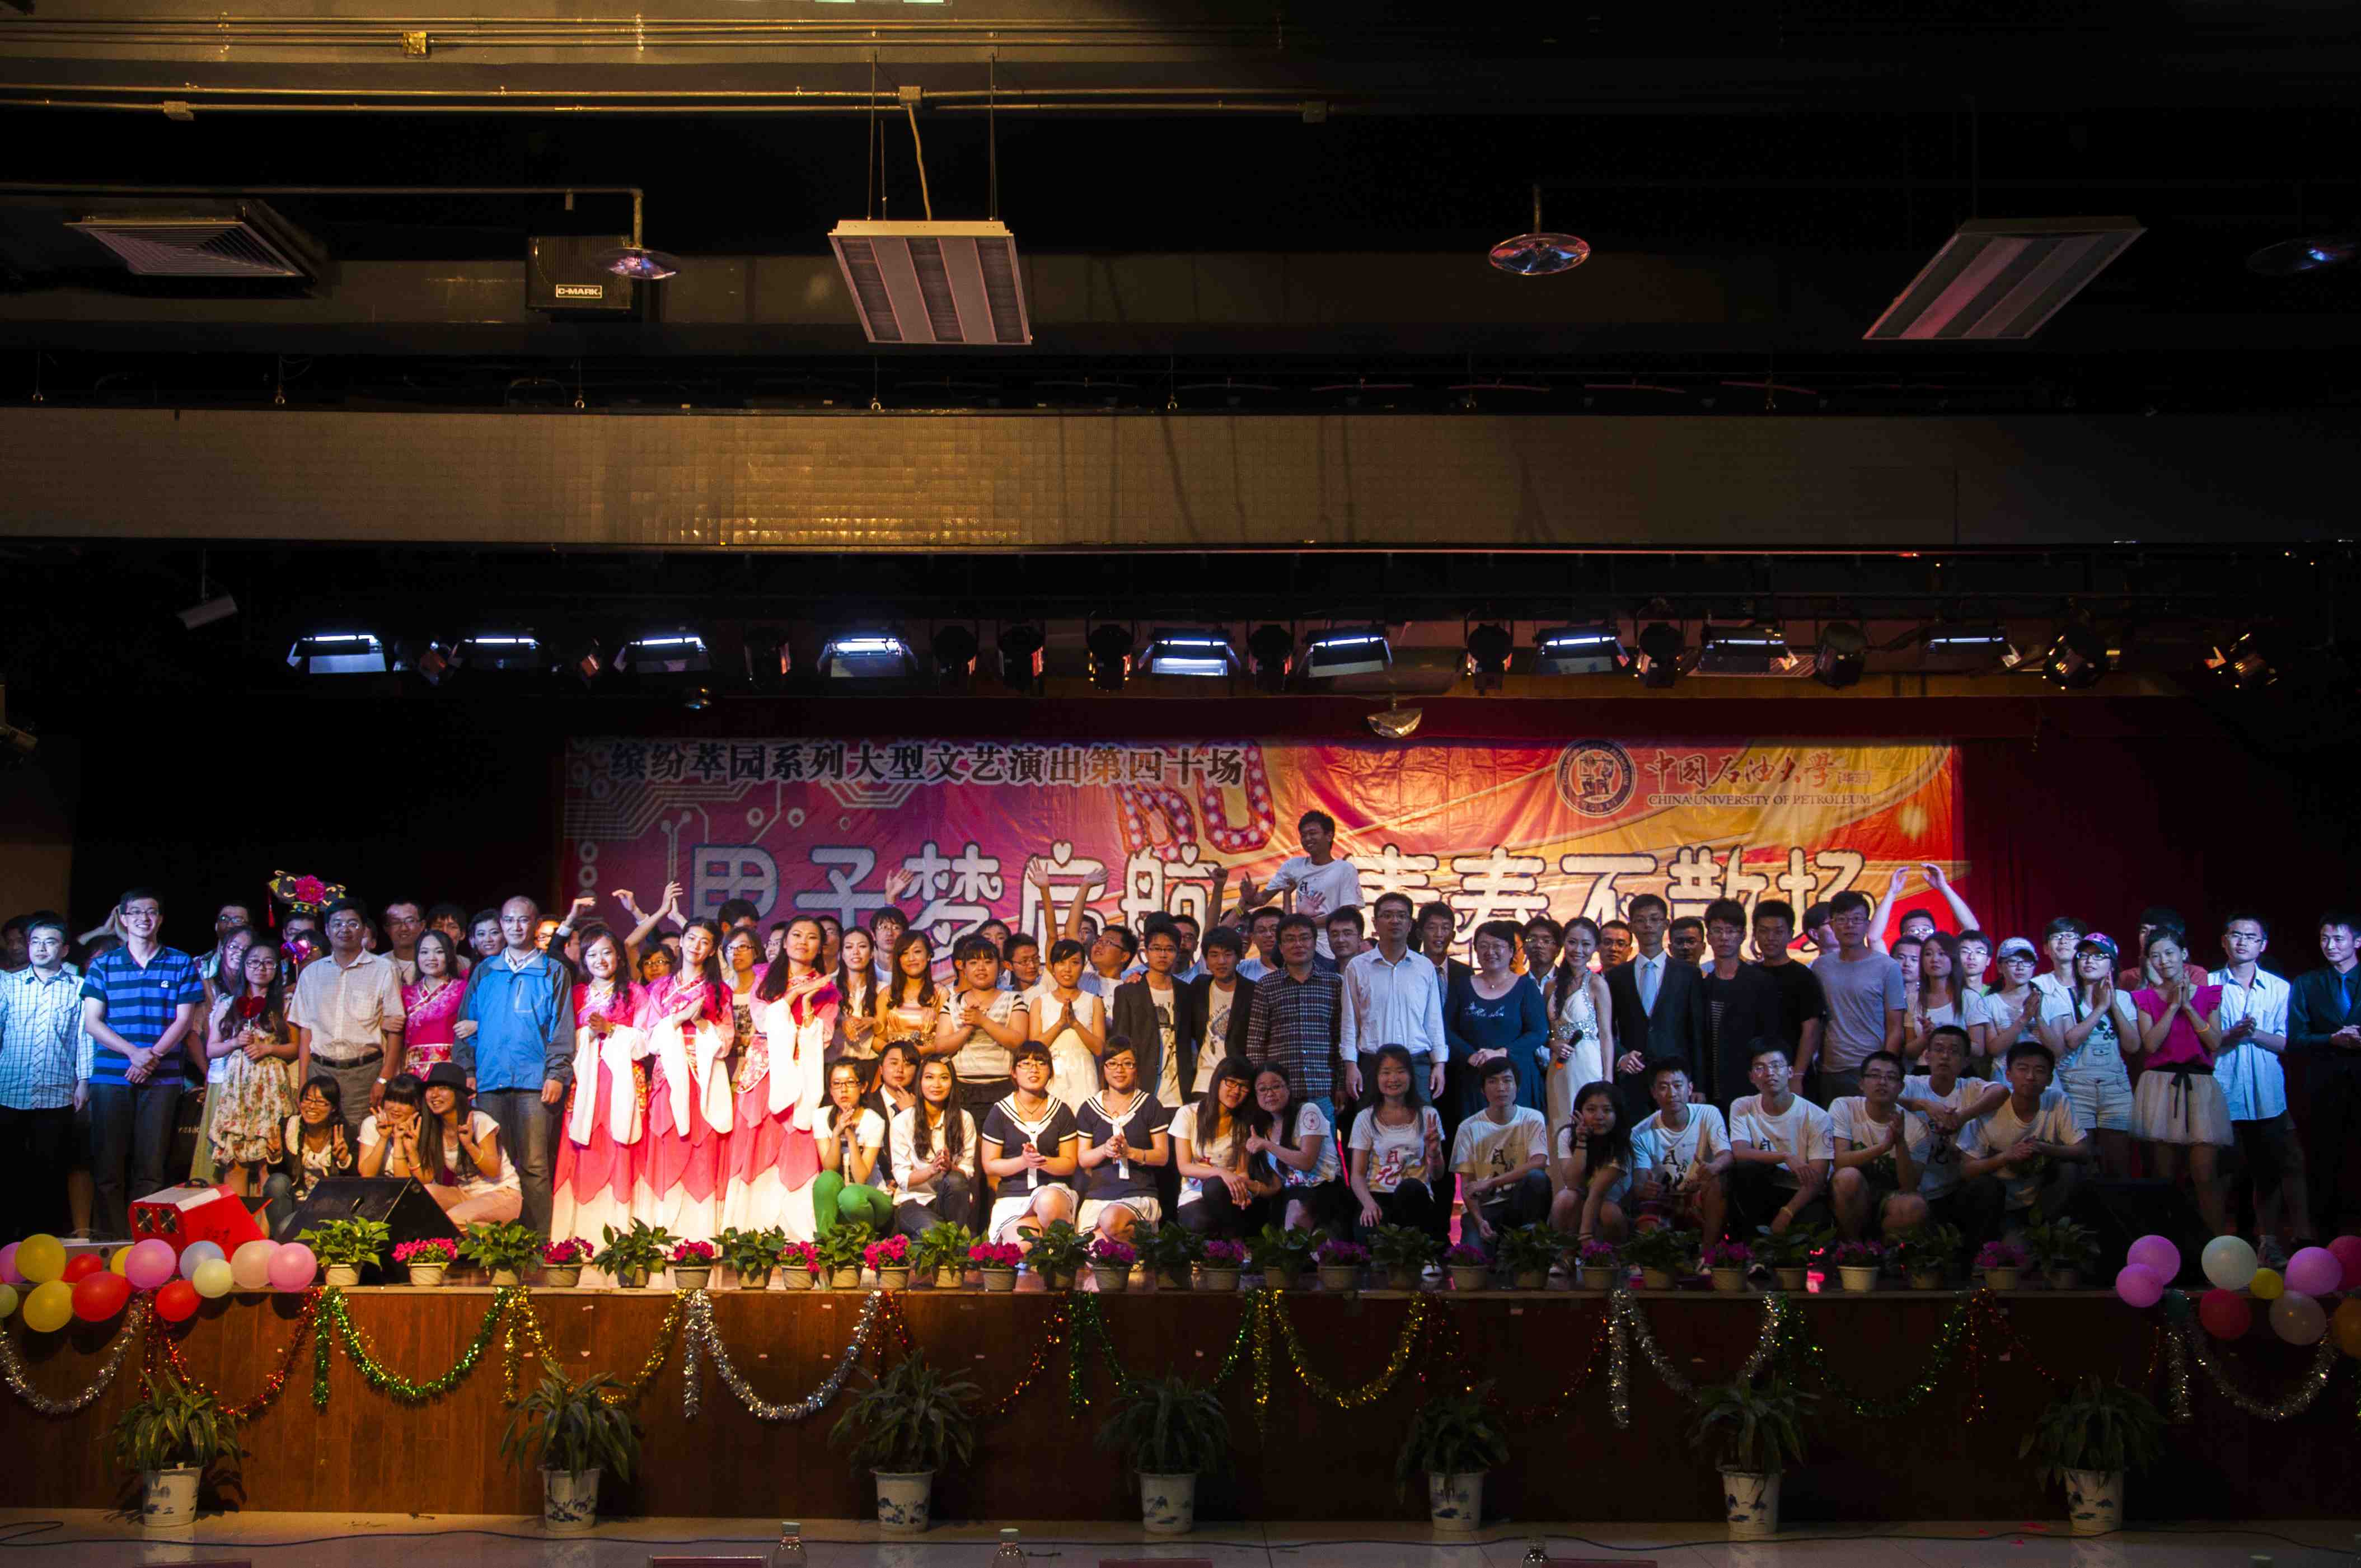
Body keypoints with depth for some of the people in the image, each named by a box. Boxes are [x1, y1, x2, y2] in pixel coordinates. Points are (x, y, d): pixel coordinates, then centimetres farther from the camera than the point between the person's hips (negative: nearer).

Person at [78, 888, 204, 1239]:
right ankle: (111, 1239, 1)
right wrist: (133, 1052, -11)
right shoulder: (103, 965, 10)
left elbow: (184, 1019, 4)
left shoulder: (181, 964, 10)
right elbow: (92, 1022, 3)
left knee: (150, 1167, -2)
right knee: (108, 1164, -2)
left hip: (162, 1077, -1)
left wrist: (153, 1056, -10)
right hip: (110, 1075, 1)